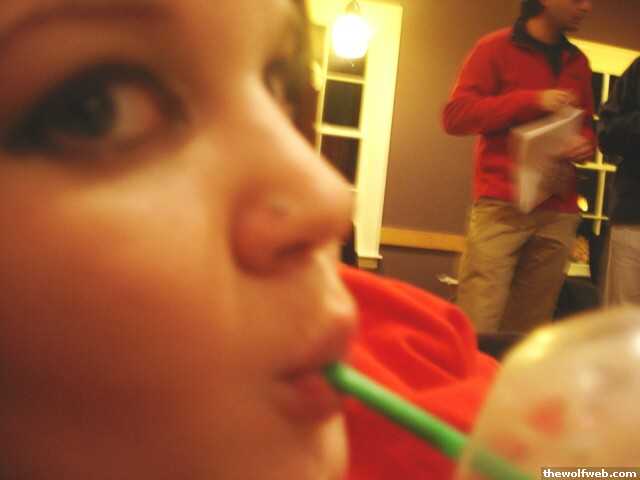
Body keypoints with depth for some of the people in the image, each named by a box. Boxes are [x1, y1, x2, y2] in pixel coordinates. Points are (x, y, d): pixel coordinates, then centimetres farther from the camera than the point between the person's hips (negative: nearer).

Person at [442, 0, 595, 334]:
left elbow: (587, 127, 28)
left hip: (559, 213, 5)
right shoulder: (496, 48, 5)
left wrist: (586, 143, 3)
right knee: (477, 327, -12)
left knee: (530, 330, 1)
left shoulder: (577, 62, 20)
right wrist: (531, 100, -10)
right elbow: (455, 115, -4)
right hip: (502, 207, -4)